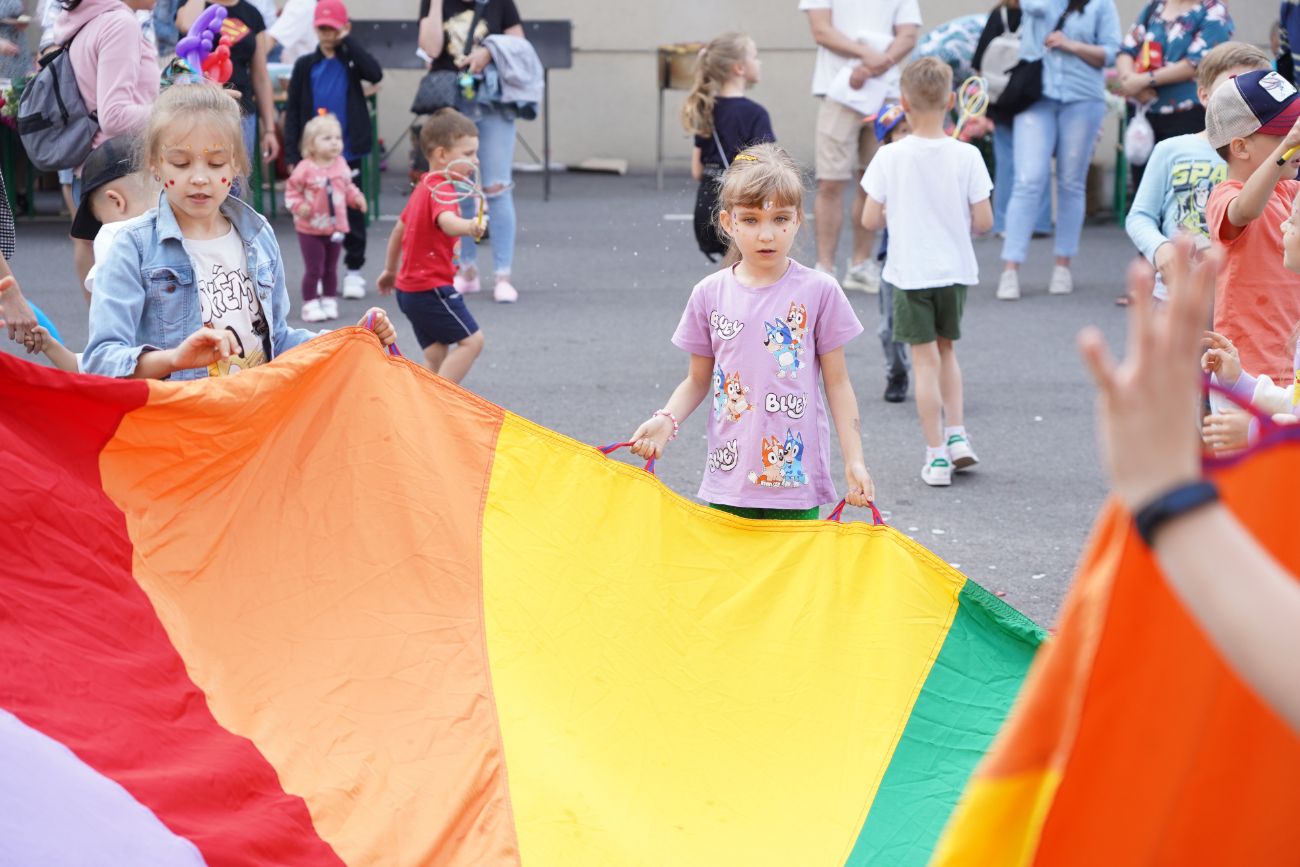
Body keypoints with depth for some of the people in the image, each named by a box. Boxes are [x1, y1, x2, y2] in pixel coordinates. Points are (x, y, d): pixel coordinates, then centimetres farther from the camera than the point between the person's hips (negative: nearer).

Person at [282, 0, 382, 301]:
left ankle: (354, 270, 13)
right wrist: (292, 153, -5)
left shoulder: (351, 61, 1)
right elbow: (293, 111, 2)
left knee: (352, 210, 5)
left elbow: (375, 73, -20)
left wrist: (348, 41, -17)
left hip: (348, 152, -1)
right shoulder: (306, 66, 2)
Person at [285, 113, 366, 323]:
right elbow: (292, 191, -8)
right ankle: (310, 305, 10)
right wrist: (299, 206, -24)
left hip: (336, 227, 5)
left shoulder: (341, 165, -1)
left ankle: (329, 302, 25)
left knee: (331, 268, 14)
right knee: (314, 269, 0)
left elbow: (348, 187, 12)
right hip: (311, 229, -4)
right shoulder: (305, 168, -16)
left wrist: (356, 197, -6)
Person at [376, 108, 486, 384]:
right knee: (471, 340, -10)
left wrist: (391, 270, 37)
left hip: (410, 287, 10)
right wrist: (468, 226, -64)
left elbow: (399, 229, 26)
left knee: (437, 356, 11)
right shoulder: (441, 190, -18)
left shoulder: (424, 187, 13)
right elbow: (446, 221, -42)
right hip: (432, 287, -10)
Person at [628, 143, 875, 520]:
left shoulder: (818, 292, -3)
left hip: (797, 481, -2)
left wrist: (854, 461, -3)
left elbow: (837, 383, 1)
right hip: (729, 480, 2)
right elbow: (698, 379, 11)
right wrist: (667, 419, -7)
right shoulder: (710, 295, 3)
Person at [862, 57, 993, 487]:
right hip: (956, 270, 2)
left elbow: (869, 219, -7)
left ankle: (937, 456, 4)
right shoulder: (967, 156, -9)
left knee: (926, 360, 3)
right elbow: (984, 221, -8)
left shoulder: (890, 157, -11)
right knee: (946, 350, 23)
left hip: (910, 272, -2)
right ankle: (956, 434, 15)